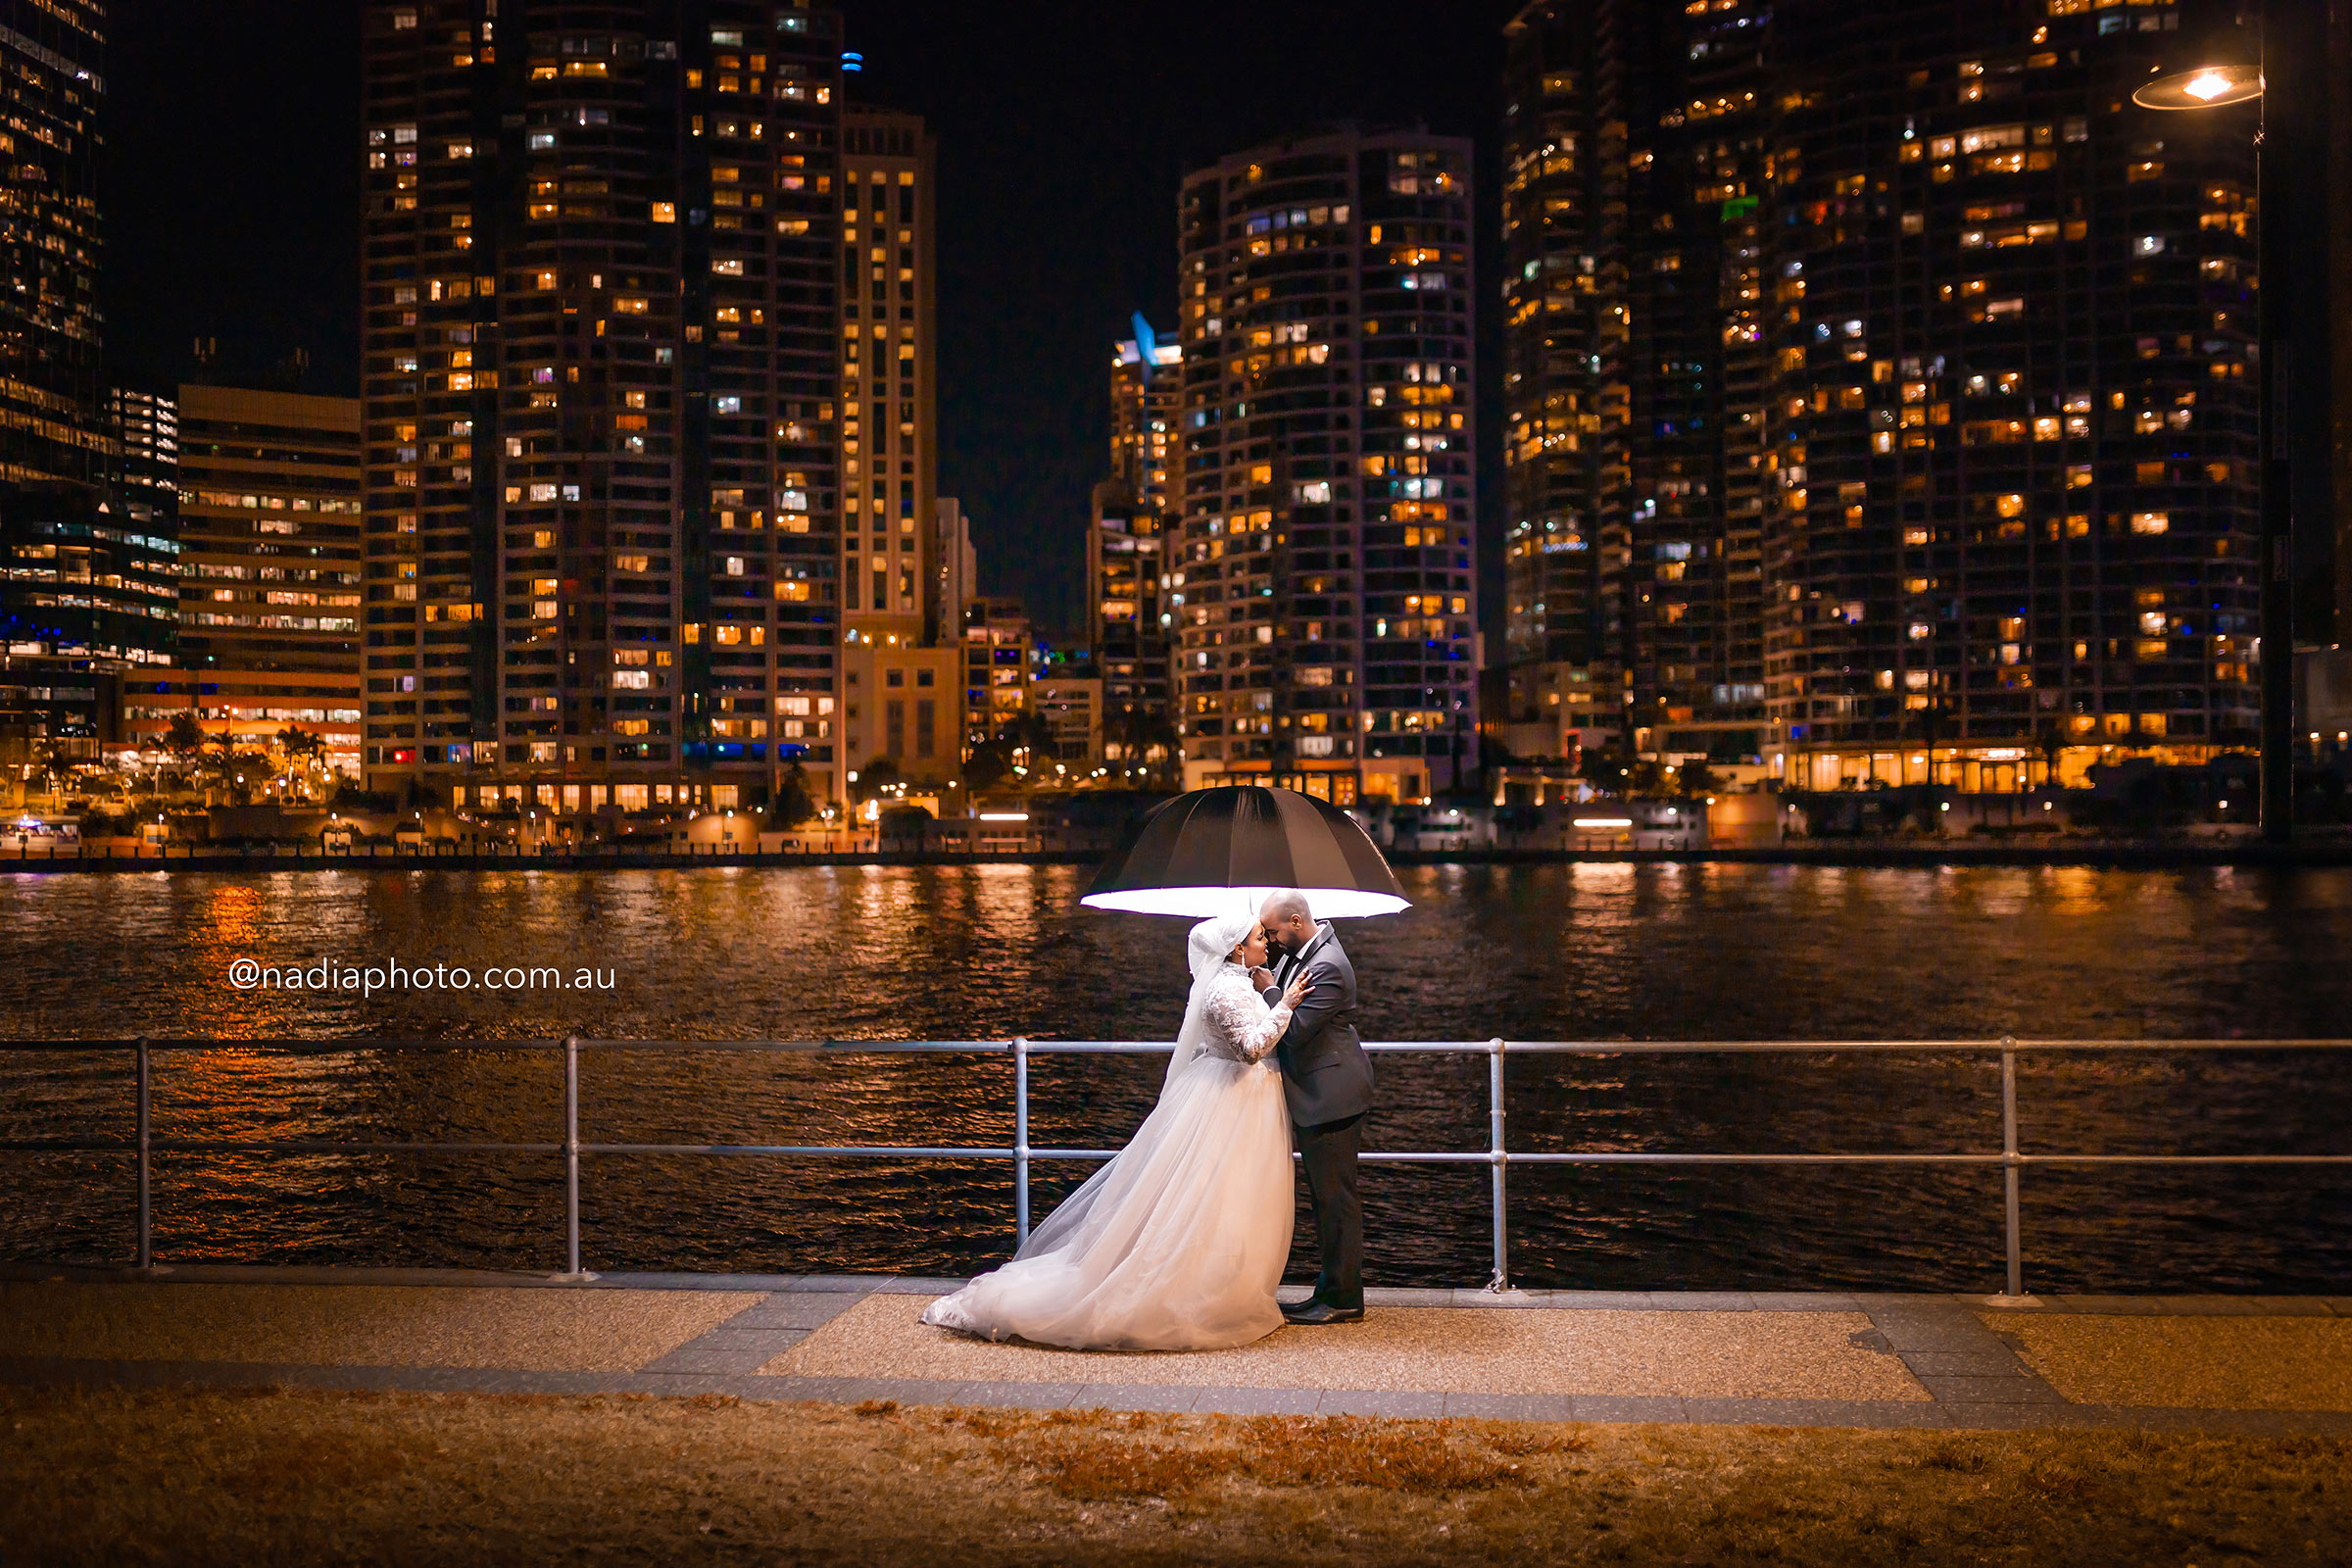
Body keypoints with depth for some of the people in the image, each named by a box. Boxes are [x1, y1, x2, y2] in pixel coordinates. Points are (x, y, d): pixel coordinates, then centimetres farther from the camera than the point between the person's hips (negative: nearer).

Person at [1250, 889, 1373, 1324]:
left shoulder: (1327, 967, -23)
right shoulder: (1301, 952, 8)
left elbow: (1294, 1032, -24)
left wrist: (1270, 991, -13)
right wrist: (1266, 983, 0)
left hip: (1331, 1097, -10)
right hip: (1316, 1097, 10)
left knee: (1335, 1196, -3)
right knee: (1326, 1196, 15)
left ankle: (1344, 1300, 4)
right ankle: (1332, 1289, 23)